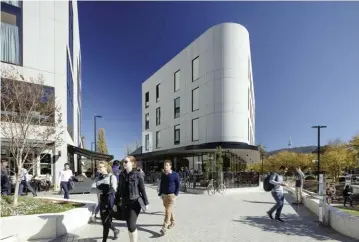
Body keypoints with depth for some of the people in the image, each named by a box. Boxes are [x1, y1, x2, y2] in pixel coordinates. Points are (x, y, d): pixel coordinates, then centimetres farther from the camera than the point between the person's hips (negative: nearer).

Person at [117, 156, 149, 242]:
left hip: (135, 203, -5)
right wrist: (116, 202, 13)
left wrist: (146, 203, -5)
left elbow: (142, 190, -6)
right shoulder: (122, 175, 3)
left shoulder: (137, 175, -10)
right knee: (129, 226, 13)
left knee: (132, 225, -10)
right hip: (125, 203, 5)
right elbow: (119, 190, 11)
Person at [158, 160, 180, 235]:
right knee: (169, 210, 16)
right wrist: (160, 193, 10)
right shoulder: (162, 175, 6)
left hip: (171, 195, -5)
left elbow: (178, 185, -2)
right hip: (164, 195, 5)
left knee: (168, 211, -10)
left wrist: (176, 194, -9)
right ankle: (172, 222, 34)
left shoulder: (175, 175, -8)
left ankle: (164, 228, -11)